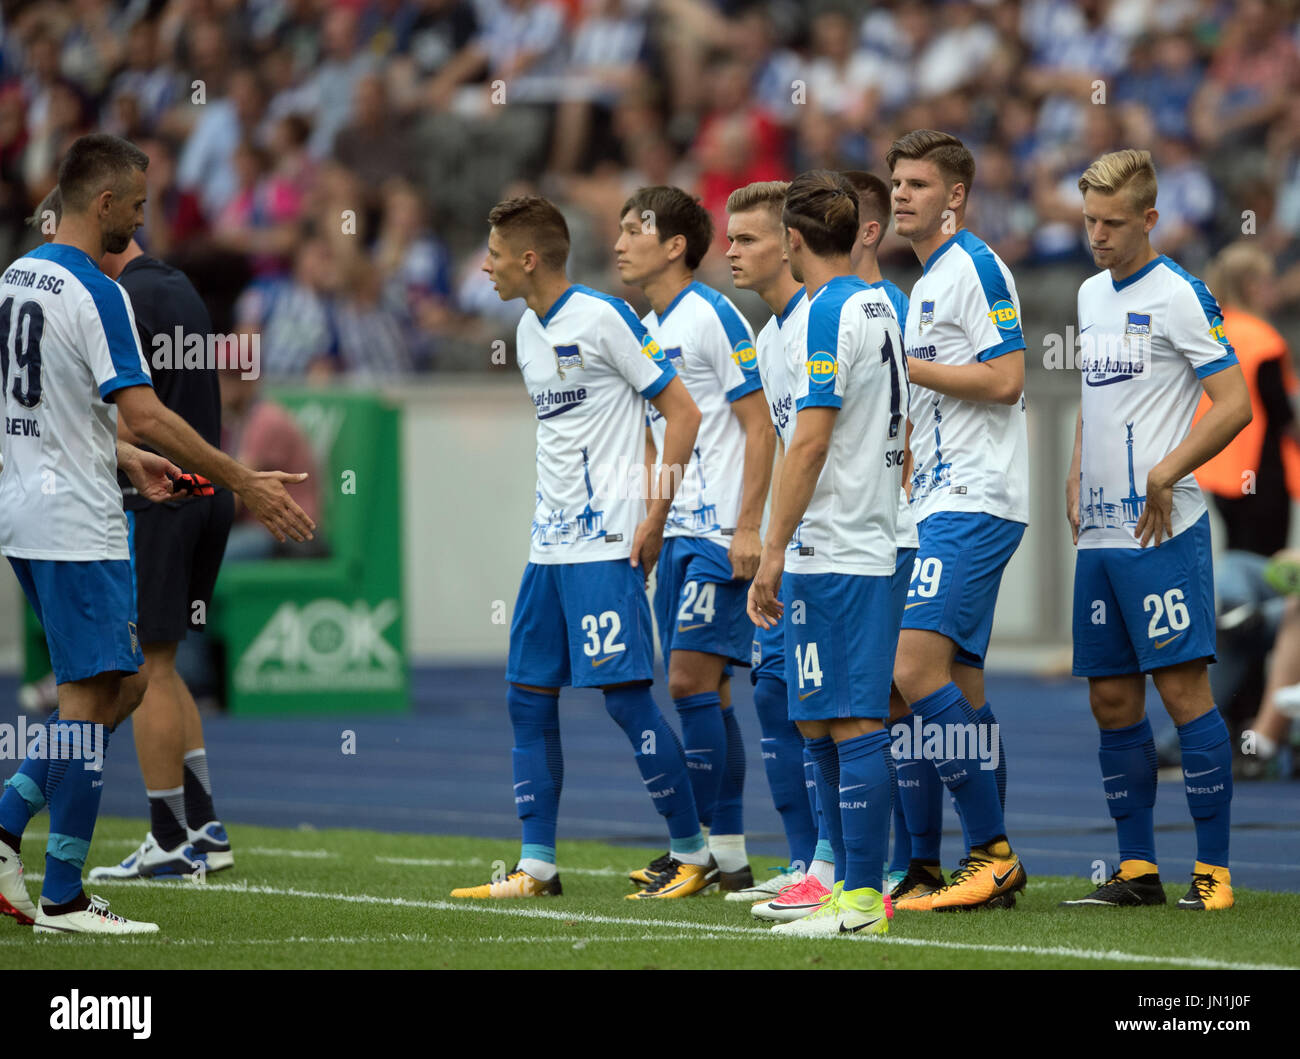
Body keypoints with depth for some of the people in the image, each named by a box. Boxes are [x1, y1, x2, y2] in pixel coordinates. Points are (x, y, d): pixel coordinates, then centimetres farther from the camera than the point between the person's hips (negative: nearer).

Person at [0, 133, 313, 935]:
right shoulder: (94, 293, -16)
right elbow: (145, 414, -22)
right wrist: (247, 483, -18)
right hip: (78, 526, -9)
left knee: (119, 688, 14)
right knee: (94, 696, -5)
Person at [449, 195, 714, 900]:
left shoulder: (603, 319, -11)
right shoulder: (528, 329, 14)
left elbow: (682, 411, -11)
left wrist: (656, 514, -14)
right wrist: (551, 510, 19)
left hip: (607, 544, -9)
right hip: (550, 545, 9)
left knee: (624, 694, -10)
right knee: (528, 696, 7)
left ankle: (693, 854, -1)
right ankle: (537, 865, 12)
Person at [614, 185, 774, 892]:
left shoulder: (712, 318, -10)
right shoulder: (644, 331, 15)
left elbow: (760, 427, -12)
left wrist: (747, 529, -18)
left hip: (721, 534, -8)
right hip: (676, 533, 8)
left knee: (691, 679, -12)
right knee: (704, 689, 7)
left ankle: (708, 846, -9)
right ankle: (728, 856, 9)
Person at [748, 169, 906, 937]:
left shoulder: (830, 315, -12)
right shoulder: (884, 307, 14)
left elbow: (810, 443, -17)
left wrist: (773, 552, -15)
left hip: (833, 553, -9)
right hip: (875, 544, 9)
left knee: (851, 723, -9)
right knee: (821, 720, 14)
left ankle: (861, 901, -10)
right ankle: (851, 884, 17)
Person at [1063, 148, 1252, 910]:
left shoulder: (1178, 296, -8)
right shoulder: (1091, 295, 16)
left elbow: (1234, 405, -12)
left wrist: (1163, 476, -17)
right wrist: (1076, 481, 15)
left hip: (1161, 532, -8)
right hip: (1100, 534, 8)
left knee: (1183, 689, -9)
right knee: (1112, 699, 8)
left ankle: (1215, 868, -6)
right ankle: (1138, 869, 14)